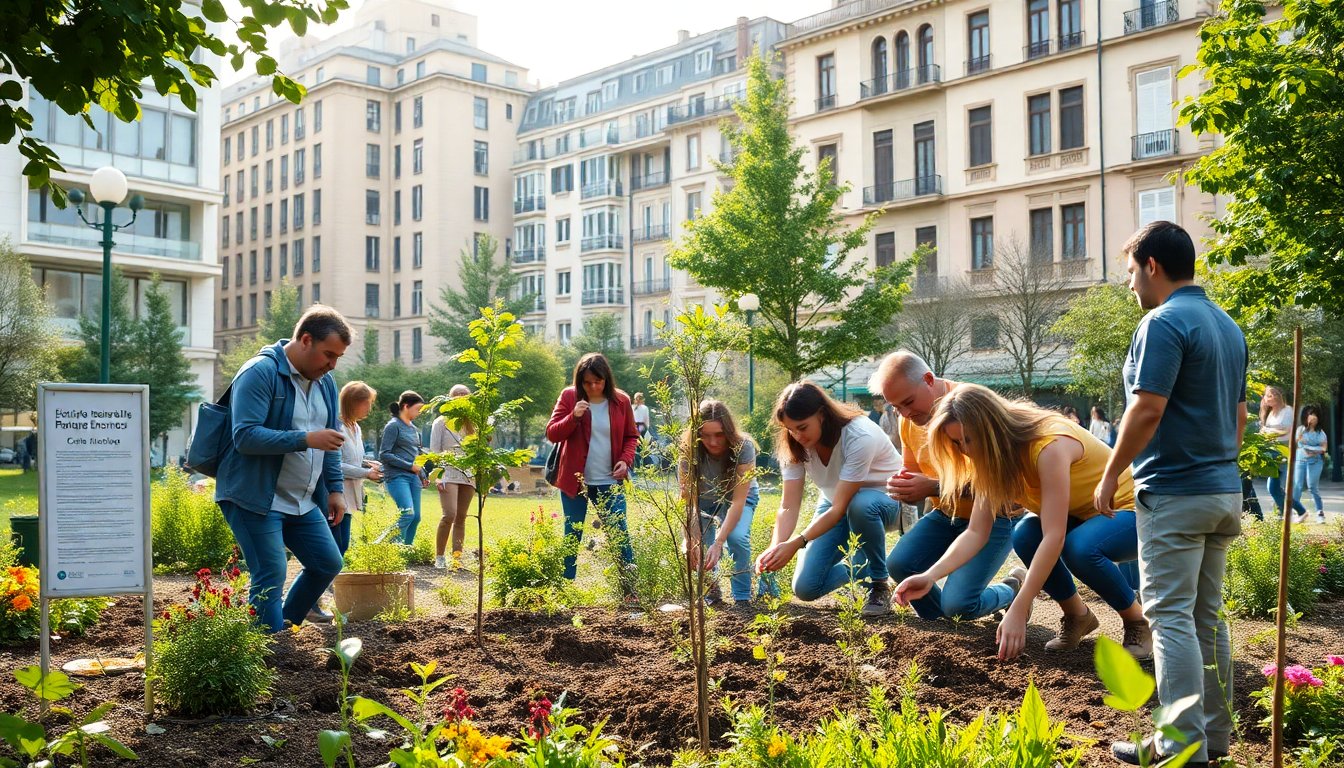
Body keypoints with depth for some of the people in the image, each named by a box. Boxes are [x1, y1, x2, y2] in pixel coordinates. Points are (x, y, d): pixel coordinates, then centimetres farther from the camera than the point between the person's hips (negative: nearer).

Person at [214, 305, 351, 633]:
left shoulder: (325, 382, 10)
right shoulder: (260, 373, -15)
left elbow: (331, 441, 19)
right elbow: (245, 437, -25)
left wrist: (336, 488, 11)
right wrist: (306, 439, -30)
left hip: (303, 501, 8)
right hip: (254, 499, -8)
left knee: (328, 563, 10)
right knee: (270, 578, -10)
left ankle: (285, 628, 26)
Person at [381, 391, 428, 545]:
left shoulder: (413, 428, 17)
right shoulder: (393, 425, -6)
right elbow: (384, 454, -12)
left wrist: (423, 475, 20)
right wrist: (410, 466, -12)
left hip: (413, 477, 8)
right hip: (398, 476, -8)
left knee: (416, 517, 4)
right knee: (408, 513, -22)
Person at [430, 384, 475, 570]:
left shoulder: (471, 425, 16)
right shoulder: (441, 423, 5)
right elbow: (434, 452, 1)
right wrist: (438, 477, -8)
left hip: (468, 476, 4)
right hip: (448, 474, -4)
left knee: (461, 518, 4)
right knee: (449, 514, -17)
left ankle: (457, 558, 6)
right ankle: (439, 557, -5)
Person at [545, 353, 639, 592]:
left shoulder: (621, 401, 1)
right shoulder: (569, 397, -3)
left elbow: (631, 436, 11)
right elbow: (552, 434, -4)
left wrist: (626, 459, -7)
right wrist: (573, 416, -21)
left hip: (610, 482, 0)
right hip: (574, 481, 0)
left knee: (620, 534, -2)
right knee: (572, 535, 7)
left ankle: (631, 588, 3)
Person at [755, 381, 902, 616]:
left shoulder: (860, 437, -33)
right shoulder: (795, 445, -16)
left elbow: (840, 508, -35)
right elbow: (788, 506, -20)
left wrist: (796, 543, -44)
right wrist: (775, 548, -38)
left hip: (884, 498, -5)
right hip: (834, 503, 5)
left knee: (860, 505, -42)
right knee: (806, 588, -10)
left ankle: (880, 585, -16)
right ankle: (859, 566, 21)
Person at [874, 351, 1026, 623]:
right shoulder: (909, 420, 1)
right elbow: (911, 469, 16)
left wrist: (934, 488, -31)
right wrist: (901, 486, -9)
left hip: (993, 517, -6)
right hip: (946, 516, 7)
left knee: (958, 604, -18)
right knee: (899, 564, -17)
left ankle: (1013, 591, 15)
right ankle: (938, 621, 11)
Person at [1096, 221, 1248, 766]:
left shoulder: (1164, 323, -15)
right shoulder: (1227, 325, 14)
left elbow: (1148, 409, -21)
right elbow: (1239, 414, 18)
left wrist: (1110, 475, -12)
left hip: (1173, 492, -9)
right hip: (1224, 489, 9)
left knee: (1171, 616, -5)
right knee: (1207, 615, 14)